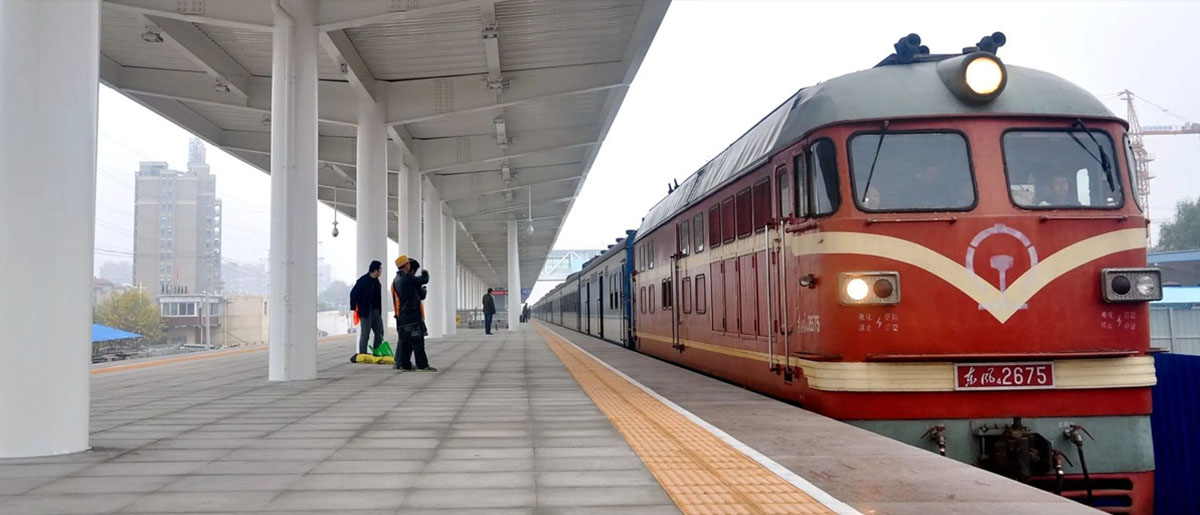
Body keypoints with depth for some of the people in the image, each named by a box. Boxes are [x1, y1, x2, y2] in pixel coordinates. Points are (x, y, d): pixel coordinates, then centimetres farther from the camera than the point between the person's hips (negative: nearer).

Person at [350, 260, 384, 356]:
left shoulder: (376, 281, 11)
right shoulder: (363, 281, -14)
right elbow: (353, 294, -14)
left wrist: (379, 311, 11)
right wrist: (354, 308, -15)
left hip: (376, 311, 8)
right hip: (366, 312, -8)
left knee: (379, 333, 9)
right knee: (365, 335, -1)